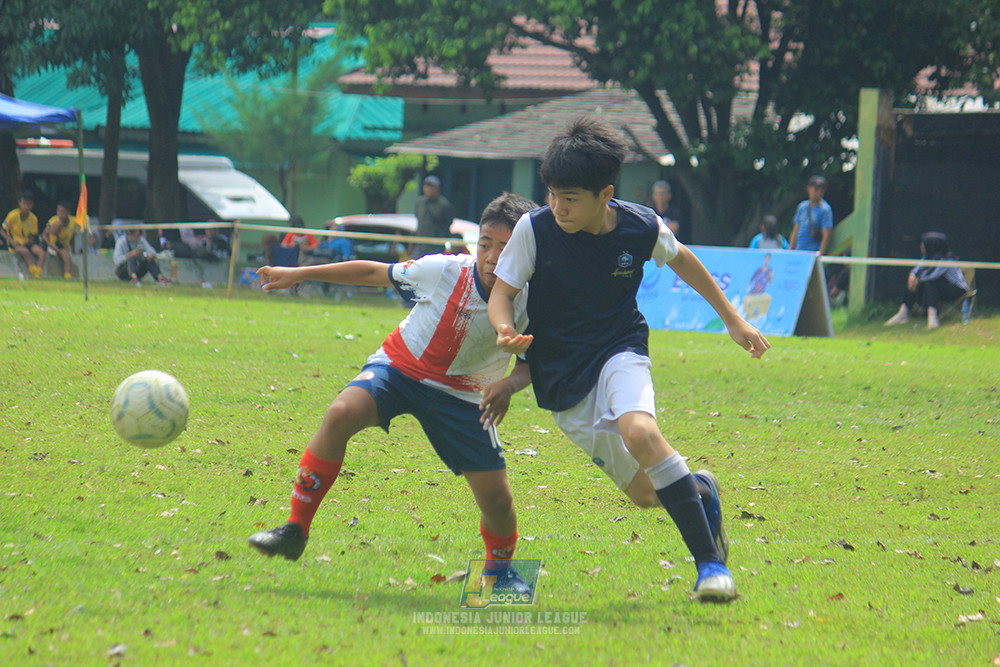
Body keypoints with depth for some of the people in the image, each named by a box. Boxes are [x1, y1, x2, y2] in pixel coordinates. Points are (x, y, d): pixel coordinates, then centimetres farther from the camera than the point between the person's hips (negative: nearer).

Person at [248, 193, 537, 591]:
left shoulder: (527, 307, -19)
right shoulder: (445, 272, -22)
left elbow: (532, 363, -3)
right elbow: (375, 273, -8)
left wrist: (509, 385, -28)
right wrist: (298, 274, -3)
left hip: (460, 393, 1)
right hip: (400, 366, -1)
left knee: (496, 501, -7)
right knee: (341, 413, -31)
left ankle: (500, 567, 30)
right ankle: (295, 532, -21)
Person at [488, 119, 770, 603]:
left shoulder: (642, 228, -10)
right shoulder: (534, 229, -13)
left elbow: (680, 260, 11)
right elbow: (502, 292, -4)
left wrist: (733, 320, 18)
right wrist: (505, 331, -27)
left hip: (620, 353, -1)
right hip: (562, 377, 1)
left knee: (639, 431, -35)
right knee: (644, 494, -1)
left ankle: (710, 562, -28)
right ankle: (700, 492, 38)